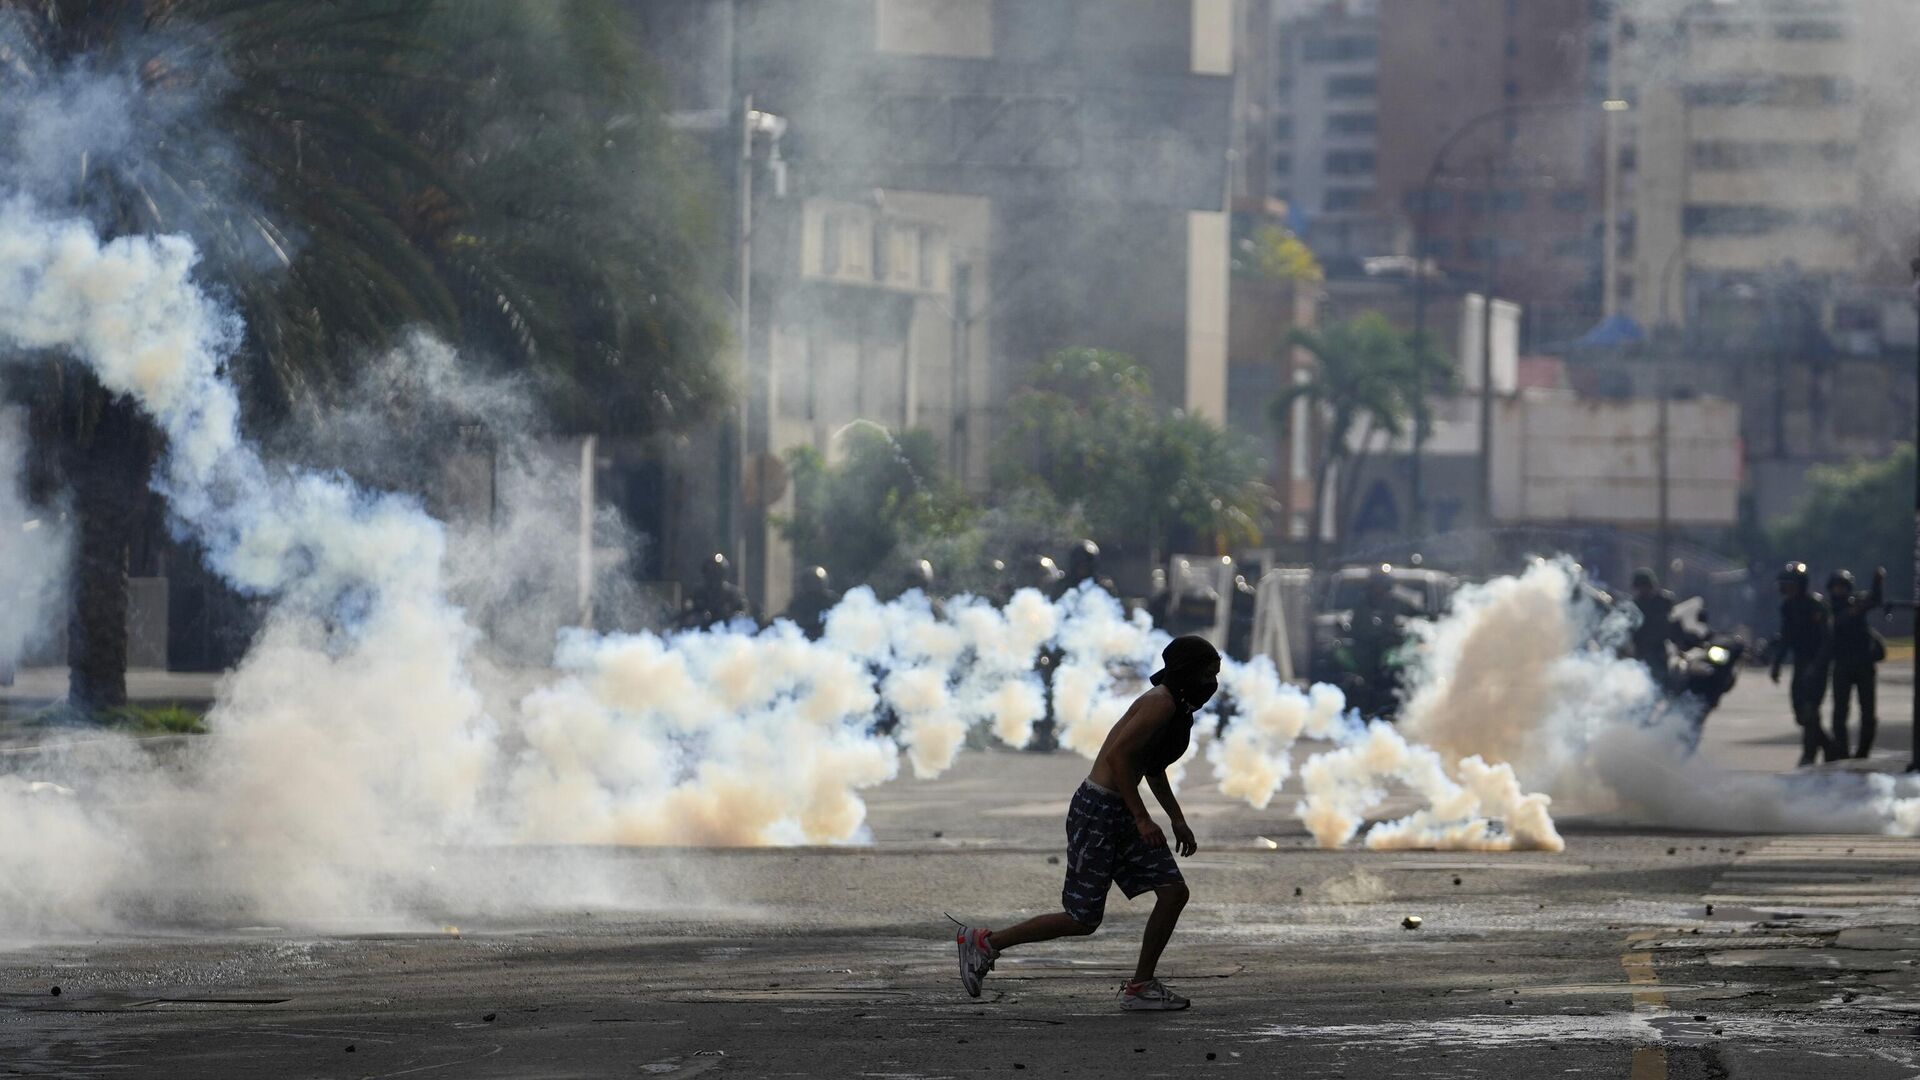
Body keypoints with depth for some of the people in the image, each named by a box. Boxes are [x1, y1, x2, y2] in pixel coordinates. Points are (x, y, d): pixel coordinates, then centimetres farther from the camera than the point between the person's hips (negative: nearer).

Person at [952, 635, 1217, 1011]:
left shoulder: (1179, 708, 12)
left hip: (1122, 813, 10)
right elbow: (1118, 755, -26)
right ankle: (983, 942, 7)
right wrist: (1142, 818, -25)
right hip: (1098, 811, -10)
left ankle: (1140, 987, 7)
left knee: (1173, 892, -1)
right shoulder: (1159, 704, -19)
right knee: (1082, 919, -5)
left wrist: (1177, 819, 22)